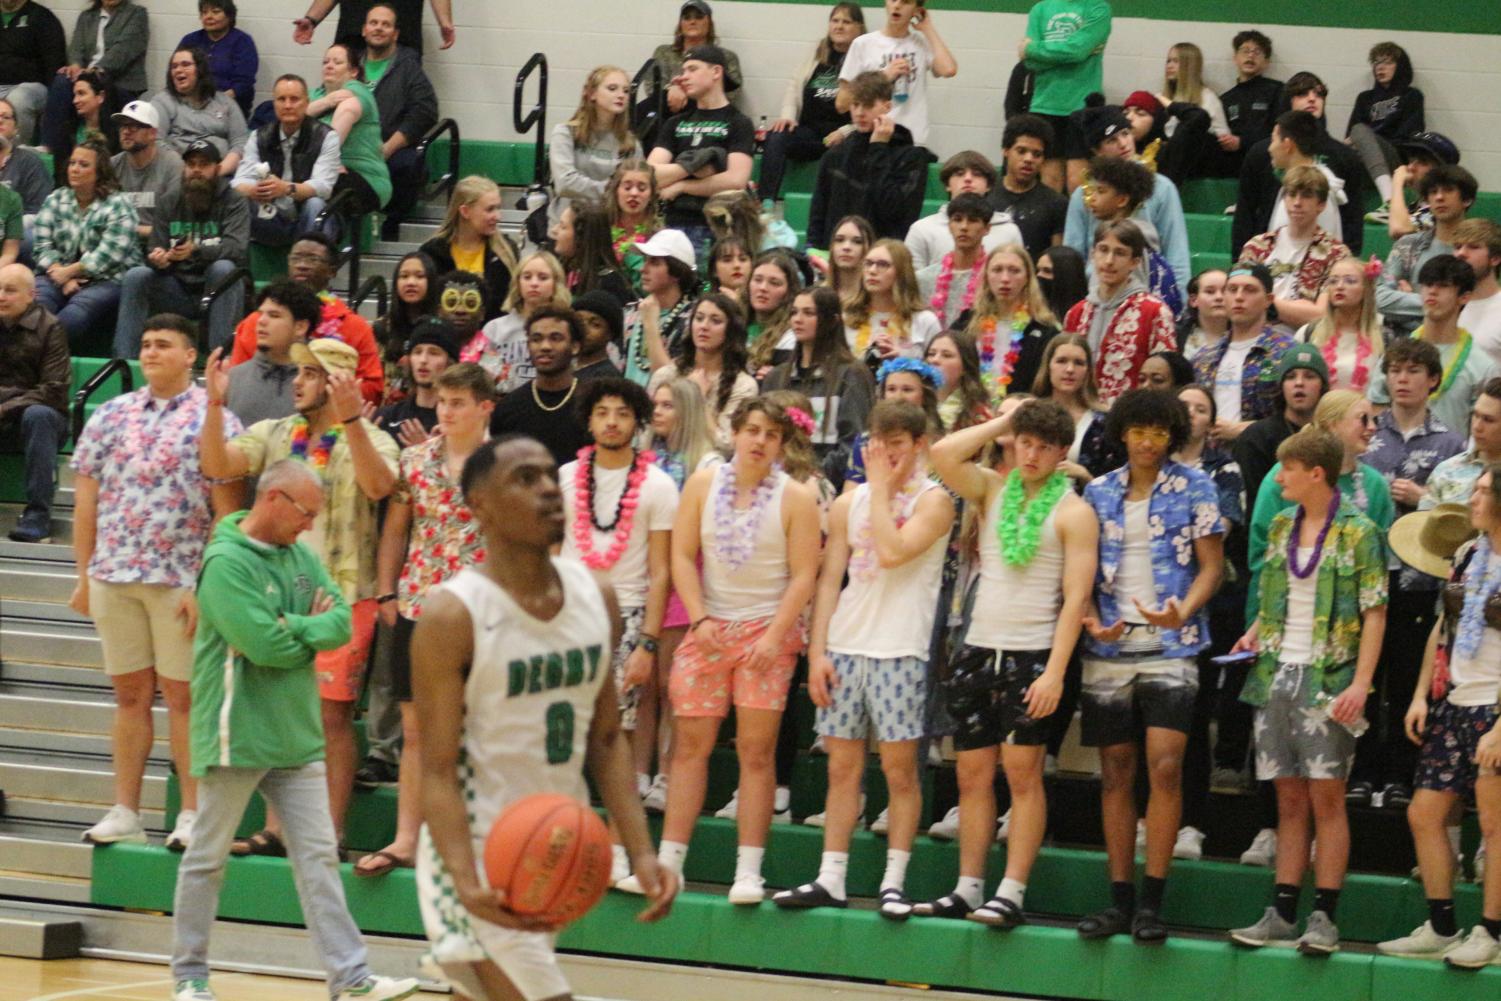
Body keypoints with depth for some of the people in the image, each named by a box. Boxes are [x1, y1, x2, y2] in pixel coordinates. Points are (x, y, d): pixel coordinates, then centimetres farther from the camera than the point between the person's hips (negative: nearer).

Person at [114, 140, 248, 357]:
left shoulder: (234, 202, -3)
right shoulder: (168, 204, 9)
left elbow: (237, 249, -19)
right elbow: (154, 251, 3)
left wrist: (196, 251, -37)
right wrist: (158, 260, -24)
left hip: (216, 291, -3)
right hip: (178, 288, 3)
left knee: (223, 268, -34)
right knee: (135, 277, -19)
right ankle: (123, 358, -20)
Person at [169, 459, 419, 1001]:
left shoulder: (302, 557, 10)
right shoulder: (226, 562, -14)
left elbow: (342, 624, 1)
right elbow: (263, 644, -22)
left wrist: (294, 628, -14)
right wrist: (313, 632, -5)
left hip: (296, 737, 7)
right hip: (236, 737, -7)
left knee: (319, 857, 3)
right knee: (207, 859, 5)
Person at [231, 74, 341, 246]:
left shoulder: (326, 137, -5)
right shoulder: (259, 137, 6)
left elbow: (323, 186, -19)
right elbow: (240, 182, -6)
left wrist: (288, 189, -41)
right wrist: (252, 191, -33)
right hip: (270, 222, 2)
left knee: (315, 205, -36)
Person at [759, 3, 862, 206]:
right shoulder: (819, 56, 20)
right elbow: (795, 85, 22)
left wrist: (845, 132, -16)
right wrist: (788, 115, 3)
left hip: (845, 136, -5)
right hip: (810, 131, 5)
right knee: (775, 138, -23)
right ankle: (766, 204, -34)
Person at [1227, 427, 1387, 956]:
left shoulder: (1358, 532, -6)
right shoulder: (1281, 527, 12)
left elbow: (1374, 614, -8)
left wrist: (1360, 683, -17)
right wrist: (1256, 633, 4)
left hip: (1328, 679, -6)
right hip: (1277, 674, 6)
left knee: (1326, 796, -5)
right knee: (1290, 799, 6)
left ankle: (1324, 916, -3)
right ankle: (1282, 913, 6)